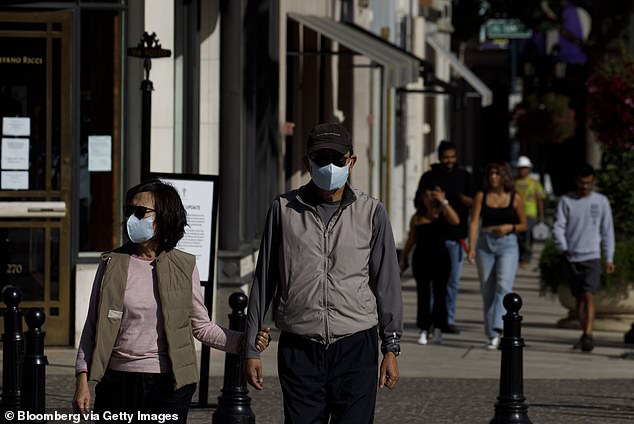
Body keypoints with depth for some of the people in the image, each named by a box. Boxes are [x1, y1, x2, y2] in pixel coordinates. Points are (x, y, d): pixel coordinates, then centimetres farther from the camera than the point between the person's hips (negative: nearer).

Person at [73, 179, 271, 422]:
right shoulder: (112, 264, 4)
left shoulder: (184, 267, 4)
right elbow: (93, 327, 6)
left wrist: (242, 341, -5)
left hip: (168, 386, -1)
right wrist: (82, 380, -2)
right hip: (118, 382, 1)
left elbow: (201, 326, 10)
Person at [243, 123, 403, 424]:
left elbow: (387, 283, 8)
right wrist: (251, 348, 8)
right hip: (299, 351, 1)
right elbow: (263, 281, 10)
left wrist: (391, 348, 3)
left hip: (356, 346, 0)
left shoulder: (371, 213, 5)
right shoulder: (284, 209, 6)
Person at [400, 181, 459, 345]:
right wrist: (403, 258, 12)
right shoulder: (417, 217, 6)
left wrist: (443, 202, -17)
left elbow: (455, 221, -19)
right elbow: (411, 239, 13)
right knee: (423, 294, 2)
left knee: (439, 293, -2)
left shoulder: (443, 213, 1)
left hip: (440, 258, -1)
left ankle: (438, 327, 3)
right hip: (421, 258, 1)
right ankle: (423, 330, 4)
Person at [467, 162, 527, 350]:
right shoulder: (481, 196, 4)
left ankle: (498, 329, -27)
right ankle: (492, 335, 11)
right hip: (485, 244, 2)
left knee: (503, 286, -19)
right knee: (487, 290, 3)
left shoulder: (515, 198, 2)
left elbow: (523, 225, 11)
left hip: (508, 245, -2)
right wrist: (471, 247, -12)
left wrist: (510, 227, -10)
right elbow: (474, 222, -1)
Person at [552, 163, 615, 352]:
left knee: (588, 295, -14)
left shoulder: (601, 202, 5)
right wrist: (564, 248, -16)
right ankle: (584, 334, 18)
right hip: (573, 258, 2)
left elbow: (607, 231, 9)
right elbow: (558, 227, 0)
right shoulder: (566, 201, 5)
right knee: (579, 298, 8)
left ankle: (588, 335, -20)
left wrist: (609, 258, 6)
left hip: (592, 257, -2)